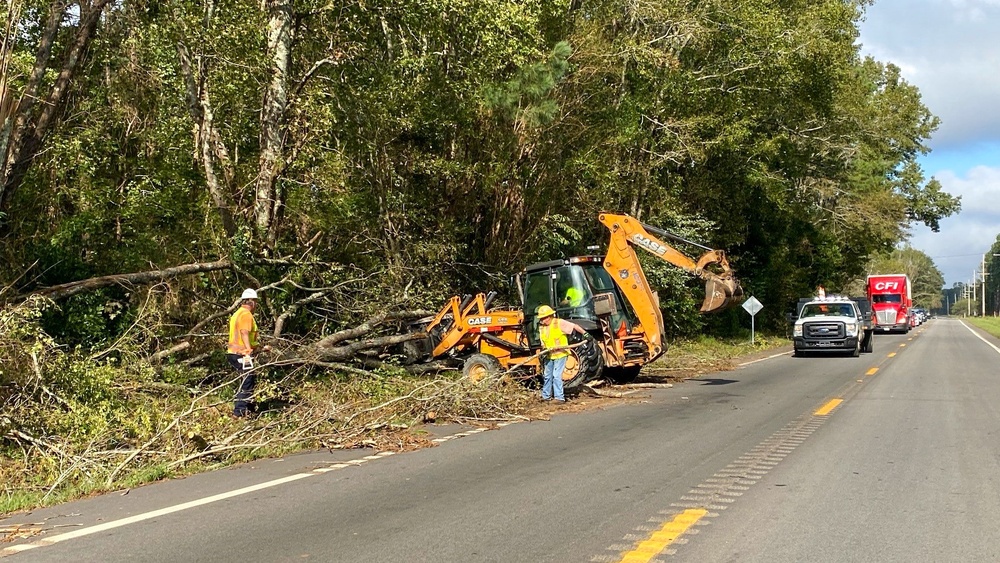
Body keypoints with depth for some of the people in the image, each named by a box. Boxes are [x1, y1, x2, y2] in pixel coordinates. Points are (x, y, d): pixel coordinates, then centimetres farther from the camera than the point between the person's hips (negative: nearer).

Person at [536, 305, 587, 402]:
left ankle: (559, 397, -7)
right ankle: (546, 396, 30)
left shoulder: (559, 323, -14)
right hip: (549, 355, 7)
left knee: (556, 376, -13)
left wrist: (585, 333, -18)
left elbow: (574, 326, -12)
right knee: (547, 376, 15)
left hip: (560, 354, -7)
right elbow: (543, 342, 7)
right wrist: (544, 349, -13)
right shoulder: (541, 327, 4)